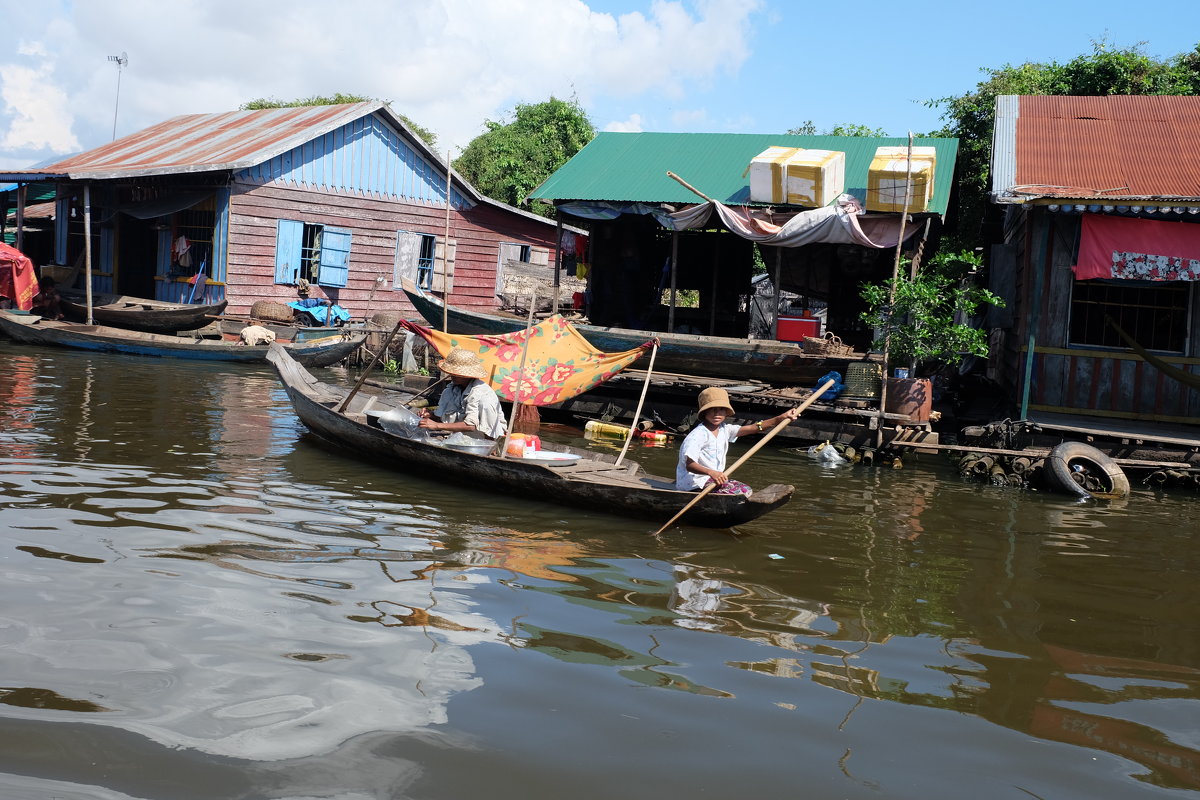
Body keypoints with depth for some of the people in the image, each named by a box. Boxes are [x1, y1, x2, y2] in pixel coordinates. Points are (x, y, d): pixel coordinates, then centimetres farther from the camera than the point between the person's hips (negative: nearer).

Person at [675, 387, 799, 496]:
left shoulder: (724, 429, 5)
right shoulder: (698, 435, -20)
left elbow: (753, 428, -2)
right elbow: (689, 465, -30)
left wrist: (781, 418, -11)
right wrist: (711, 472, -47)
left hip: (715, 478, 9)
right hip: (694, 484, -9)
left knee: (746, 490, 0)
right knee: (735, 492, -22)